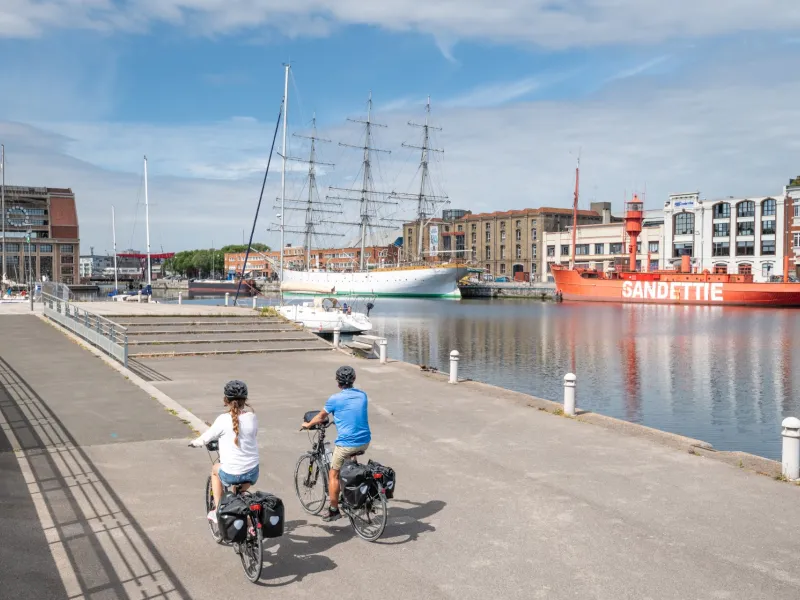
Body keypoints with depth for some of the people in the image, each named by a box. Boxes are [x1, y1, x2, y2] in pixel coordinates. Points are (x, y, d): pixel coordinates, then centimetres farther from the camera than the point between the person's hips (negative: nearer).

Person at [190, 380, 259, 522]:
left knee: (215, 469, 31)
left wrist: (195, 442, 21)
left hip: (231, 474, -3)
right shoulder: (252, 417, -4)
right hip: (252, 473, 3)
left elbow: (205, 439, -1)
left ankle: (217, 511, 30)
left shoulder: (223, 419, -13)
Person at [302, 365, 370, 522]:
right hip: (365, 442, 6)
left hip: (346, 443, -5)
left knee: (333, 475, 12)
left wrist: (308, 424, 29)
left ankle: (334, 510, 17)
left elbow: (321, 417, 8)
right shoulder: (362, 396, 5)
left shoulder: (335, 399, -8)